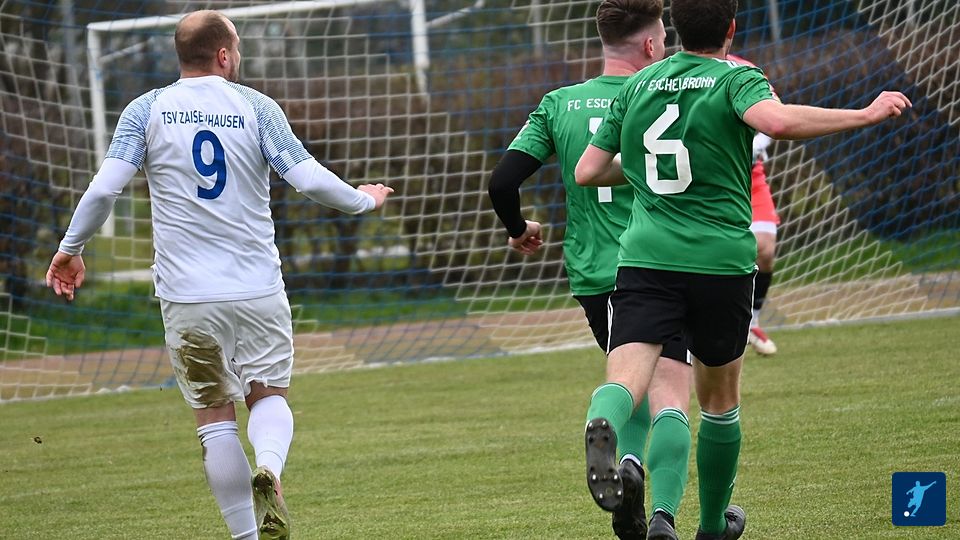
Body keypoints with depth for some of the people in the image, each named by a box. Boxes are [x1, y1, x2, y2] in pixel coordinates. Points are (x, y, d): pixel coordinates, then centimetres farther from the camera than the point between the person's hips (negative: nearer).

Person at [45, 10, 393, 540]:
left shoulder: (146, 110, 2)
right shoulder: (256, 107, 1)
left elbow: (104, 189, -5)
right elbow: (309, 179, -5)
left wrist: (70, 249, 9)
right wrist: (362, 200, 14)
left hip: (186, 297, 0)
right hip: (258, 289, 0)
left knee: (214, 415, 9)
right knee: (268, 395, 13)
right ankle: (268, 468, -19)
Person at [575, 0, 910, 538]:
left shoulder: (638, 85, 12)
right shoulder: (736, 78, -2)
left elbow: (588, 171, 14)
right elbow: (779, 120, -25)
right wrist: (867, 114, -16)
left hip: (646, 256, 2)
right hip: (721, 261, -2)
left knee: (627, 375, -14)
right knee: (720, 400, 17)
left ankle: (602, 426, -50)